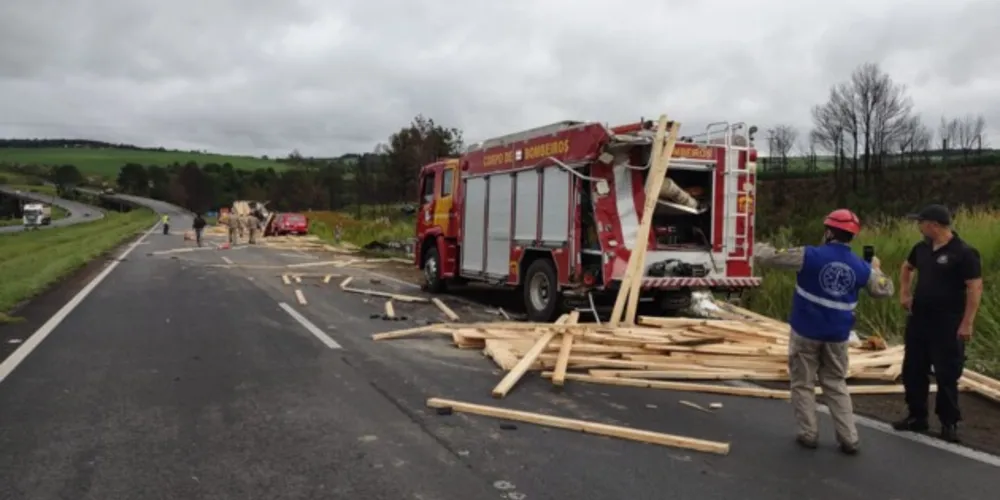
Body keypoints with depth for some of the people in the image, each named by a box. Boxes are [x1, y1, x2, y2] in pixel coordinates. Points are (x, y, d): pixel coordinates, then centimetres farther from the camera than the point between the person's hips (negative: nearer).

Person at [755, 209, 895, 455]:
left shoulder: (810, 256, -13)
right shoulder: (862, 267, 0)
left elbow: (768, 258, -12)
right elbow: (884, 290, 16)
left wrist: (762, 252, 12)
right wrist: (876, 269, 33)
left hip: (806, 332, -3)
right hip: (837, 335, 4)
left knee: (803, 383, 10)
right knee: (836, 385, 16)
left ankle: (808, 434, 14)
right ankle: (849, 439, 16)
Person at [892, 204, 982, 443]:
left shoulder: (964, 253, -16)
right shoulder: (922, 249, 5)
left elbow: (975, 288, -18)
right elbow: (907, 267, 26)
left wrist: (967, 323, -21)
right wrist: (904, 293, 14)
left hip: (947, 324, -7)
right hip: (918, 320, 7)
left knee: (947, 375, 2)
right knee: (912, 371, 12)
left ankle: (949, 423, 17)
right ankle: (917, 417, 25)